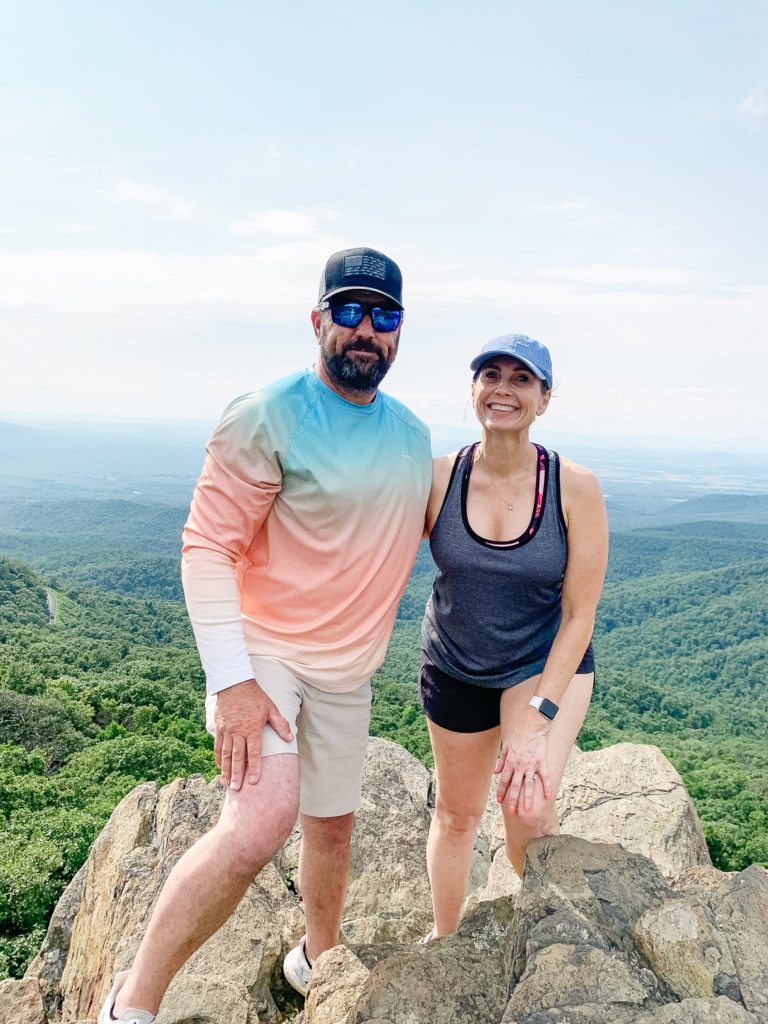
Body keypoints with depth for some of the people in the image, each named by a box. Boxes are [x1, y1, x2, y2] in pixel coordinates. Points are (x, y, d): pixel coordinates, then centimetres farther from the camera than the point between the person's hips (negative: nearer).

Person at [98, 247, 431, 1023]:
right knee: (261, 822, -26)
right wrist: (231, 680, -23)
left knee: (332, 823, 20)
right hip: (263, 651, -6)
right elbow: (206, 546, -18)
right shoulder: (269, 418, -17)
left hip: (347, 673, 7)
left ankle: (316, 958, 47)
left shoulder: (413, 435, 5)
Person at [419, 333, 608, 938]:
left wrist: (540, 716, -21)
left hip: (547, 663, -2)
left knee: (527, 805, -24)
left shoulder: (574, 488, -19)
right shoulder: (439, 479, -15)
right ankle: (444, 937, 47)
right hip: (454, 669, 2)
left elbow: (579, 614, -15)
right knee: (457, 814, 17)